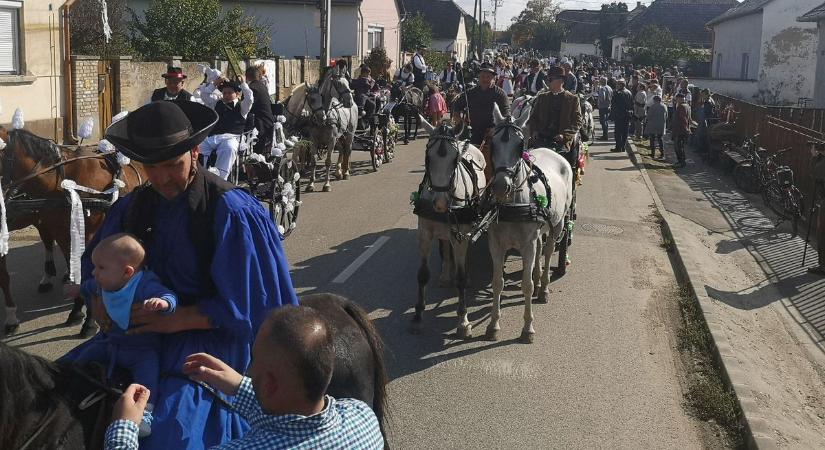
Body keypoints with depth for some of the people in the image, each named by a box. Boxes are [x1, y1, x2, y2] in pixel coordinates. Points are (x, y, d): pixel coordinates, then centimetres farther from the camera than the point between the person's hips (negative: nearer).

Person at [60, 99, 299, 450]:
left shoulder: (230, 211, -16)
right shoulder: (135, 205, 3)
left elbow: (245, 305, -15)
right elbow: (96, 263, 18)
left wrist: (178, 319, -21)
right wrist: (97, 298, -3)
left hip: (211, 338, -6)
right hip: (142, 330, 6)